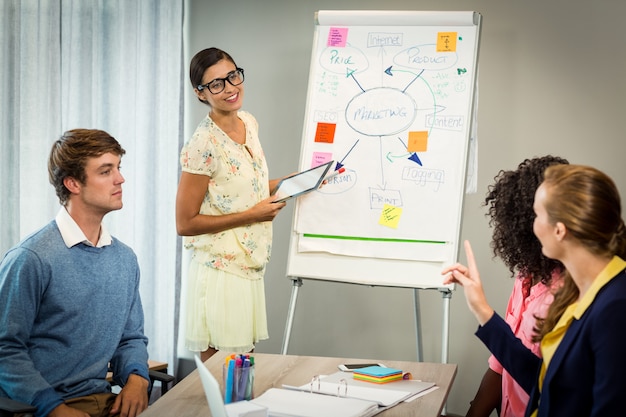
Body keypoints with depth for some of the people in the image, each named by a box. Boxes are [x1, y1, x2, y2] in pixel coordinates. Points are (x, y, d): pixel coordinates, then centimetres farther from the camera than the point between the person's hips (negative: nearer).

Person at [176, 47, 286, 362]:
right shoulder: (203, 145, -18)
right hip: (220, 271, -8)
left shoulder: (249, 123, 6)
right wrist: (252, 215, -17)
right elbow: (185, 224, -16)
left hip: (250, 268, 8)